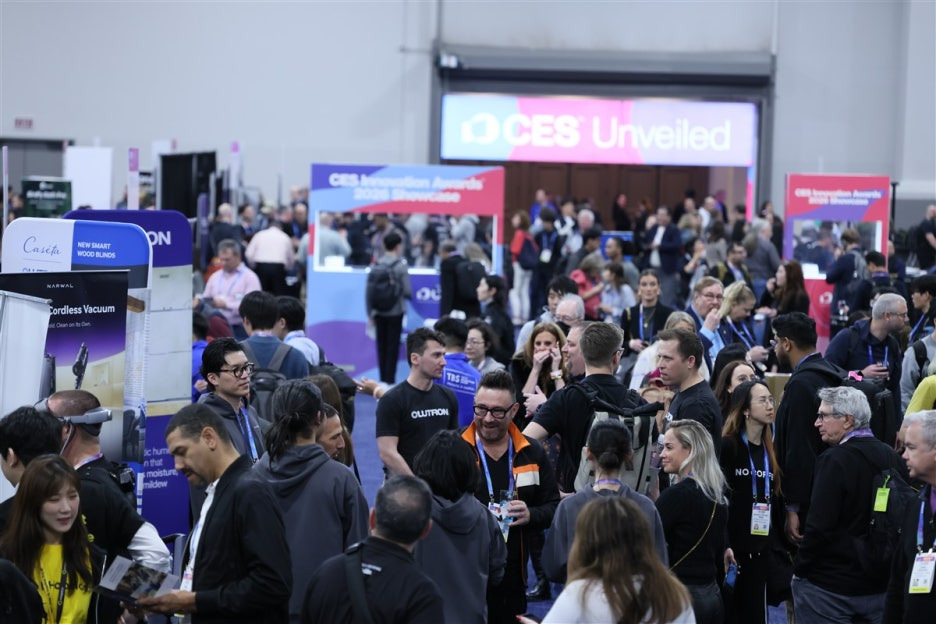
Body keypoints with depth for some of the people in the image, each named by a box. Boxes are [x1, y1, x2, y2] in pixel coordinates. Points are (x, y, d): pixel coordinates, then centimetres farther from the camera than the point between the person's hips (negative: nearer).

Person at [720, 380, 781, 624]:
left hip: (761, 546, 6)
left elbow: (773, 498, 16)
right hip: (733, 543, -6)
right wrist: (723, 545, -19)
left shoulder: (769, 449, 13)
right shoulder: (728, 446, -8)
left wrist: (777, 539, 10)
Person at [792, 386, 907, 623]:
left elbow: (819, 526, -20)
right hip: (881, 584, 7)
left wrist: (799, 570, -8)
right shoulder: (893, 458, 3)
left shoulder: (834, 461, -17)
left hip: (828, 587, -6)